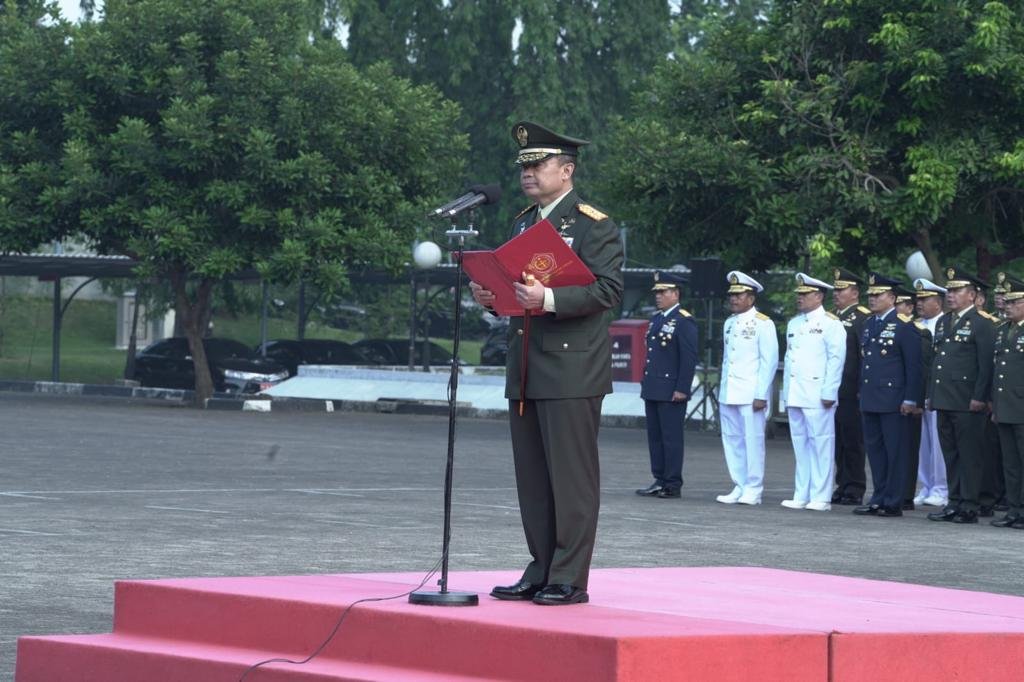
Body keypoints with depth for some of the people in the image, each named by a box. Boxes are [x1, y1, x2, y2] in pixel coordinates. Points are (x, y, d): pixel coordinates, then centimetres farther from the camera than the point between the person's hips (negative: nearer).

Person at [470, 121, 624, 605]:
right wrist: (490, 295, 4)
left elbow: (608, 291, -15)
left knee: (572, 478, -5)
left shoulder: (594, 225, -5)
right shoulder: (523, 222, 19)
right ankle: (541, 572, 16)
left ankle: (569, 579, -3)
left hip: (572, 371, -8)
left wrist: (549, 299, -26)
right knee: (532, 478, 9)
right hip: (524, 371, 8)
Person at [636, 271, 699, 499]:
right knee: (654, 436, 10)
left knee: (671, 437, -4)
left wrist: (682, 389, -17)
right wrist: (644, 382, 18)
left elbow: (690, 358, -14)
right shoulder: (656, 319, 17)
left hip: (671, 392, -9)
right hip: (653, 390, 9)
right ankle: (659, 480, 15)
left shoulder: (684, 321, -9)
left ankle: (673, 484, -1)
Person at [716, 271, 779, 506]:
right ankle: (739, 487, 15)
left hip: (751, 395, -7)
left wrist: (761, 395, -14)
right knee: (731, 440, 8)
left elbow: (770, 361, -10)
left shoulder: (763, 324, -6)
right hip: (728, 395, 7)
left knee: (752, 440, -4)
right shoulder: (730, 323, 15)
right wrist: (722, 390, 15)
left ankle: (753, 490, 1)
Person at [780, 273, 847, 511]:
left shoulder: (830, 324, -5)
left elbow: (836, 359, -10)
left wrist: (829, 393, -15)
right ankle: (801, 496, 12)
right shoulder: (794, 324, 17)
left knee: (820, 444, -4)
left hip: (817, 396, -7)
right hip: (795, 394, 7)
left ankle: (820, 497, -2)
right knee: (800, 445, 9)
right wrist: (786, 391, 16)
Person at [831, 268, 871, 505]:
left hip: (851, 392, -8)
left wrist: (862, 389, -16)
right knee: (839, 441, 10)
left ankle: (855, 490, 0)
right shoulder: (832, 317, 18)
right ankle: (843, 485, 15)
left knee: (853, 441, -3)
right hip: (833, 391, 8)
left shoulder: (862, 318, -6)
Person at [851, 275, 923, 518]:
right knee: (874, 449, 10)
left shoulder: (904, 327, -7)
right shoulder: (868, 325, 15)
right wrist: (862, 394, 16)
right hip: (870, 401, 8)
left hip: (893, 401, -8)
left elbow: (913, 366, -9)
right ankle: (878, 499, 16)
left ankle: (893, 503, 1)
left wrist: (910, 399, -13)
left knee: (894, 451, -2)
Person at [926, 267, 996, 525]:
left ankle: (970, 506, -1)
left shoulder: (981, 325, -6)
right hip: (944, 402, 8)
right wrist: (931, 395, 17)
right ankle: (954, 502, 16)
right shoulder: (943, 323, 18)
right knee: (950, 454, 10)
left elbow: (986, 365, -12)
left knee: (970, 455, -3)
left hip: (967, 404, -8)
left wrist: (979, 397, -17)